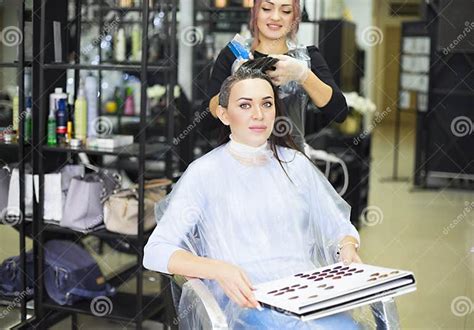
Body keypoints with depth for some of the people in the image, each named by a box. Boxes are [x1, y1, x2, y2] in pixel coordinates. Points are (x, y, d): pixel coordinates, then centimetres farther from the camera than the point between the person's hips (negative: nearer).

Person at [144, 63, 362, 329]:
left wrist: (348, 249, -4)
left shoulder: (295, 164, 15)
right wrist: (219, 270, -21)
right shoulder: (205, 172, 2)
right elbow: (156, 251, -4)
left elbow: (339, 227, 21)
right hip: (246, 301, -4)